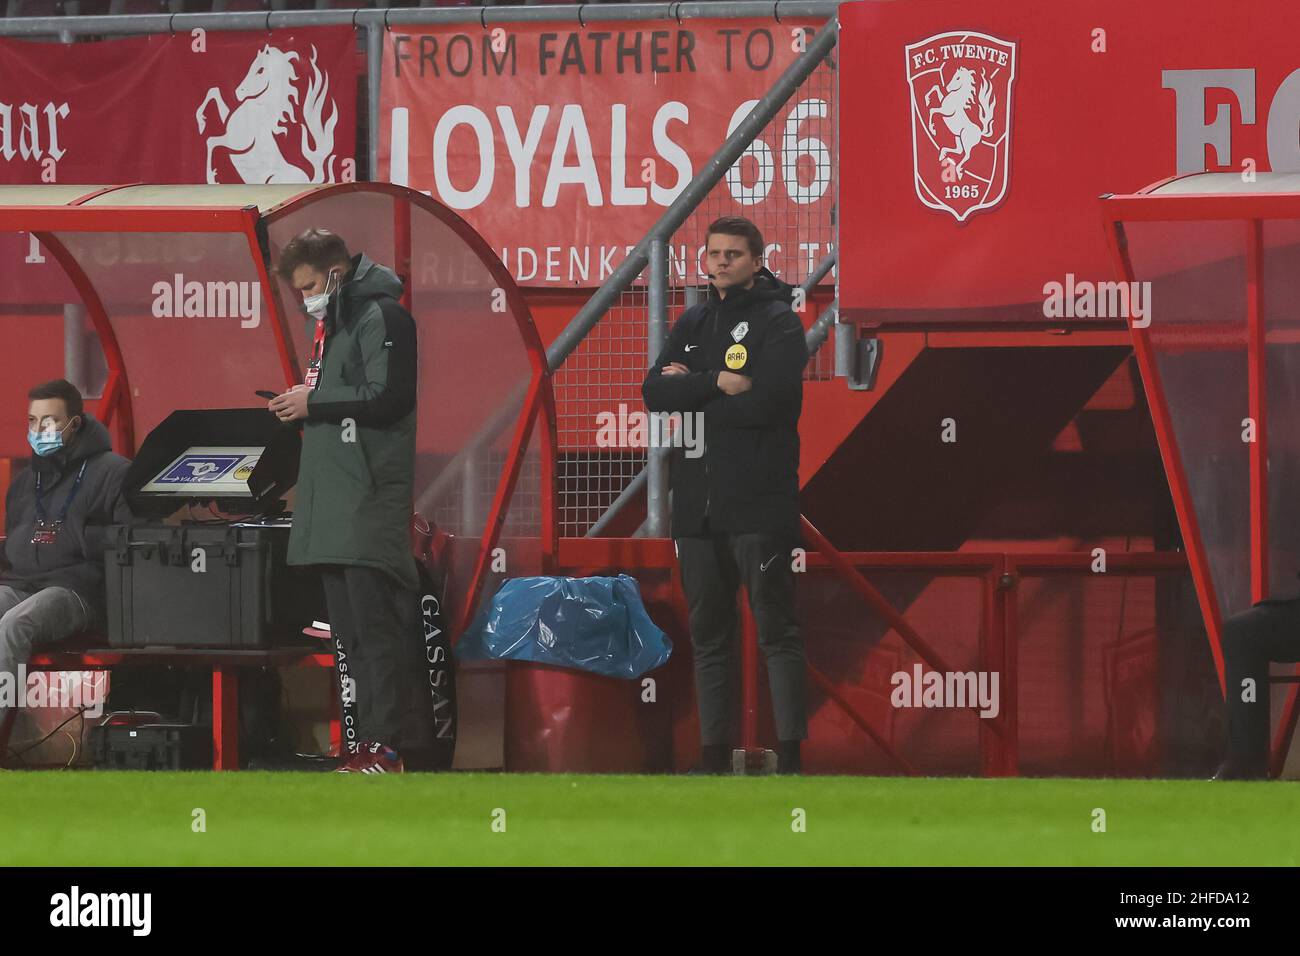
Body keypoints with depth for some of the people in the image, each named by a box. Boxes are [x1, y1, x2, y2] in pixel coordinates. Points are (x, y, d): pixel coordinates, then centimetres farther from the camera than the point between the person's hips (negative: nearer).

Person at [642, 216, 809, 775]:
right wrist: (717, 383, -11)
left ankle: (791, 755, -7)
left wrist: (690, 393, -5)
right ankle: (713, 754, 13)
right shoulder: (693, 324, 17)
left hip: (759, 505, -6)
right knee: (708, 634, 9)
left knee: (776, 630, -6)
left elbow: (767, 400, -17)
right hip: (697, 503, 6)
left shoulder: (778, 322, -2)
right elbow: (654, 392, 4)